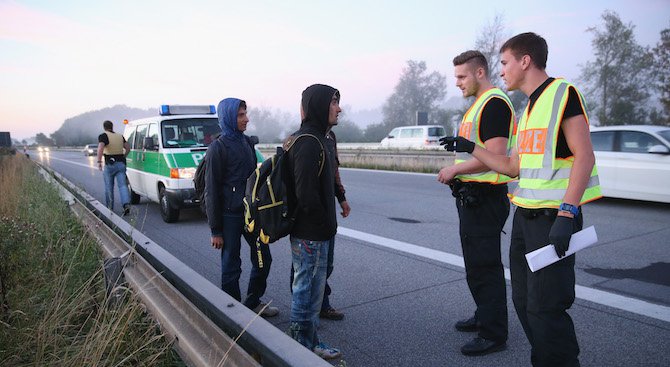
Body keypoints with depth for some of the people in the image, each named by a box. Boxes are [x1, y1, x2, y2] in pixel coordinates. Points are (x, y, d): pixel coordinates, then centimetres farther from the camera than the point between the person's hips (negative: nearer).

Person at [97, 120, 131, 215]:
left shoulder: (103, 136, -5)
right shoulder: (120, 136, 12)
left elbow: (100, 148, -21)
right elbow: (128, 148, 15)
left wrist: (99, 161, -20)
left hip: (110, 164, -3)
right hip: (121, 164, 3)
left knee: (109, 187, 10)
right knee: (122, 185, -3)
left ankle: (109, 207, 20)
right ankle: (126, 204, -22)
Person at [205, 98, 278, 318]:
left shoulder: (247, 142, 9)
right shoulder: (218, 148, -11)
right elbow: (212, 190, -11)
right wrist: (215, 230, -11)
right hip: (230, 215, -7)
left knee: (263, 258, 11)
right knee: (231, 266, 4)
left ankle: (253, 303, 29)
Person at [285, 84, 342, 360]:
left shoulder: (313, 138, 14)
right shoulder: (309, 142, -20)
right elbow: (306, 192, -26)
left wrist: (327, 225, 16)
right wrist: (326, 224, -14)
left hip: (309, 232, 11)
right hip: (311, 234, -11)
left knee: (309, 289, 20)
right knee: (308, 291, 3)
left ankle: (309, 342, 35)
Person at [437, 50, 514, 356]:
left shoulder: (495, 103, -15)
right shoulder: (477, 105, 18)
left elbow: (494, 155, -24)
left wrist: (455, 169, -16)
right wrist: (456, 171, 9)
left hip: (484, 199, -11)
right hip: (472, 197, 11)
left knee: (485, 267, -2)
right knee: (475, 263, 20)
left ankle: (494, 334, 11)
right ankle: (484, 316, 36)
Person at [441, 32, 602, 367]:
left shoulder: (562, 94, -8)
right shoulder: (529, 108, 18)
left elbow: (584, 156, -17)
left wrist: (566, 214, -24)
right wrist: (470, 147, 18)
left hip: (553, 218, -9)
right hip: (525, 216, 9)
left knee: (545, 309, -6)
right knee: (524, 303, 13)